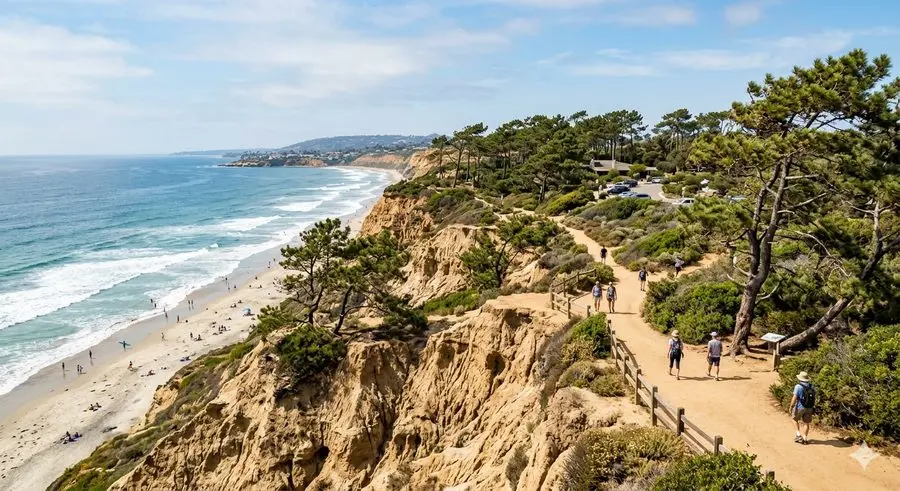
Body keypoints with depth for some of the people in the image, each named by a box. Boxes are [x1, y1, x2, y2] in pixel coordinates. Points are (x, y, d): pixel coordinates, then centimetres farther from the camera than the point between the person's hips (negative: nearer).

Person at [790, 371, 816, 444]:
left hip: (799, 407, -4)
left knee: (795, 419, 19)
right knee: (806, 423, 11)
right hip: (809, 408, 4)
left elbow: (794, 398, -18)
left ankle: (798, 434, 12)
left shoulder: (798, 387, -16)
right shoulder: (812, 387, 2)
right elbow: (814, 398, 9)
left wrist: (791, 407, -8)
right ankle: (805, 438, 13)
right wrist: (813, 407, 21)